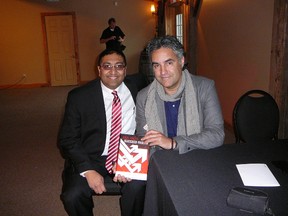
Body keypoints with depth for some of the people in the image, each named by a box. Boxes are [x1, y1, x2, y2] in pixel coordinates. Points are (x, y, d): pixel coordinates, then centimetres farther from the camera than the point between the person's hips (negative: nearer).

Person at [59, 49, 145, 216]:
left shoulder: (137, 92, 2)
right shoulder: (79, 96, -2)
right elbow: (68, 139, -2)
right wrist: (88, 170, -16)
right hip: (91, 158, 0)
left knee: (138, 187, -28)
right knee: (72, 196, -24)